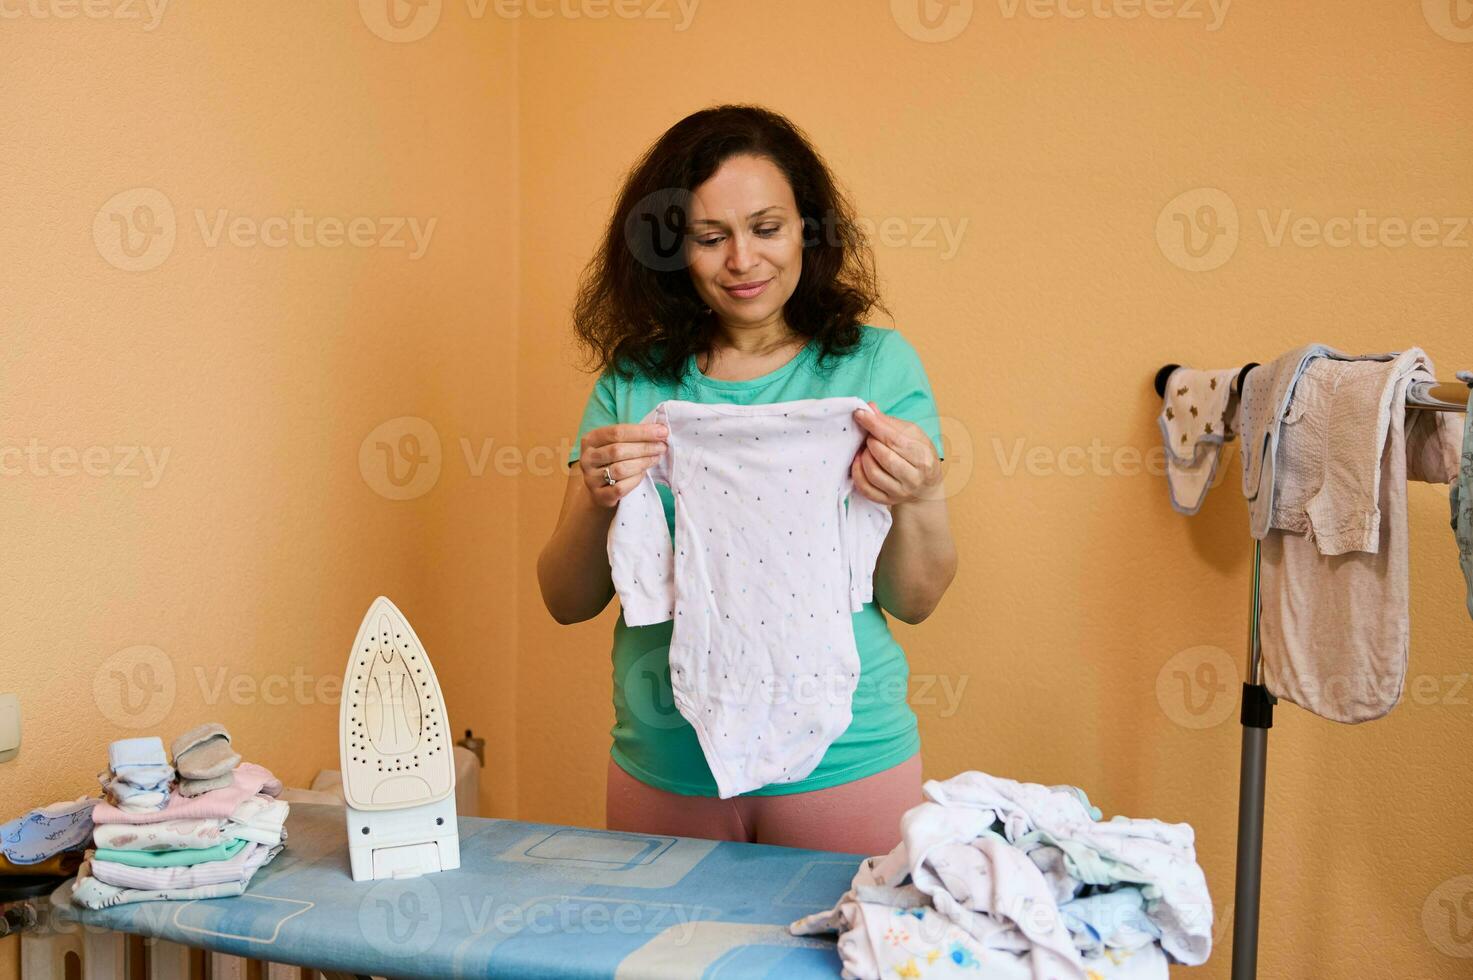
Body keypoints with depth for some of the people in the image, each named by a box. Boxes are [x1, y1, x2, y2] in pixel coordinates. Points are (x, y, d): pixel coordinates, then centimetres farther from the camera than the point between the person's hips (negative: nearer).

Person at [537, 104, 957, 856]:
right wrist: (598, 501, -19)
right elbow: (568, 602, 0)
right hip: (665, 763, 2)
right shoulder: (635, 380, 1)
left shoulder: (876, 364, -2)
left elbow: (914, 601, -1)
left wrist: (916, 502, -21)